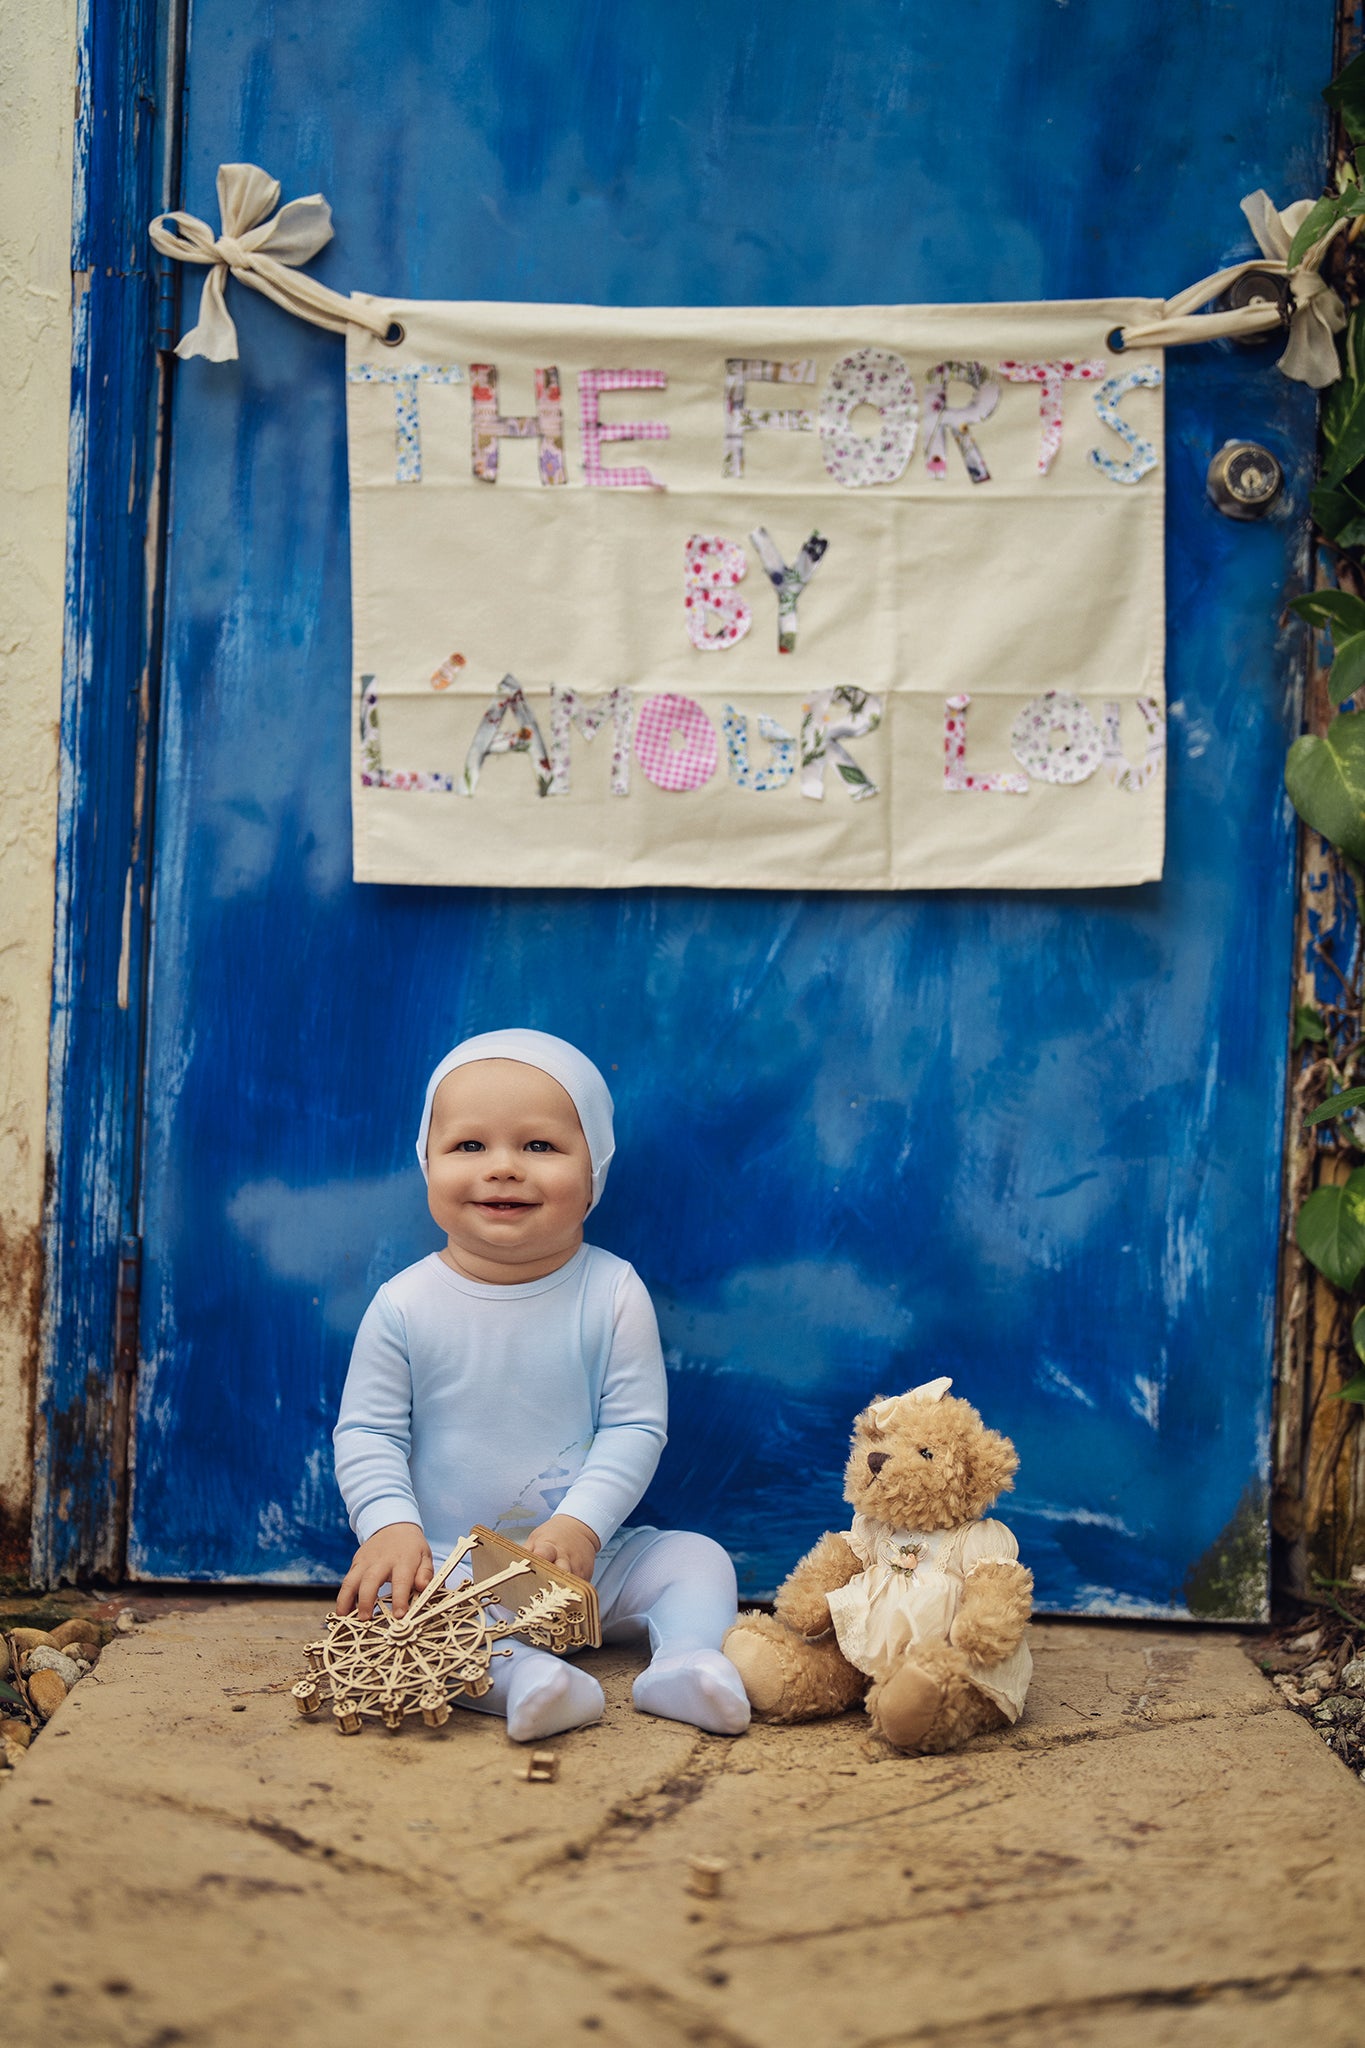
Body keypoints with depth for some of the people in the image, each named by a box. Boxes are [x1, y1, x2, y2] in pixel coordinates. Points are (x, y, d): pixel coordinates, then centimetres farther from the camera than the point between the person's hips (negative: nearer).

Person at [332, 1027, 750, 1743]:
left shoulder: (612, 1294, -6)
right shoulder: (405, 1304, -6)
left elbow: (636, 1426, -7)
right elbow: (365, 1432, -2)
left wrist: (579, 1525, -21)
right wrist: (391, 1526, -19)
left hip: (586, 1557, 2)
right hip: (444, 1563, -2)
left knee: (697, 1557, -11)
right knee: (377, 1595, -30)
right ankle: (512, 1674, -47)